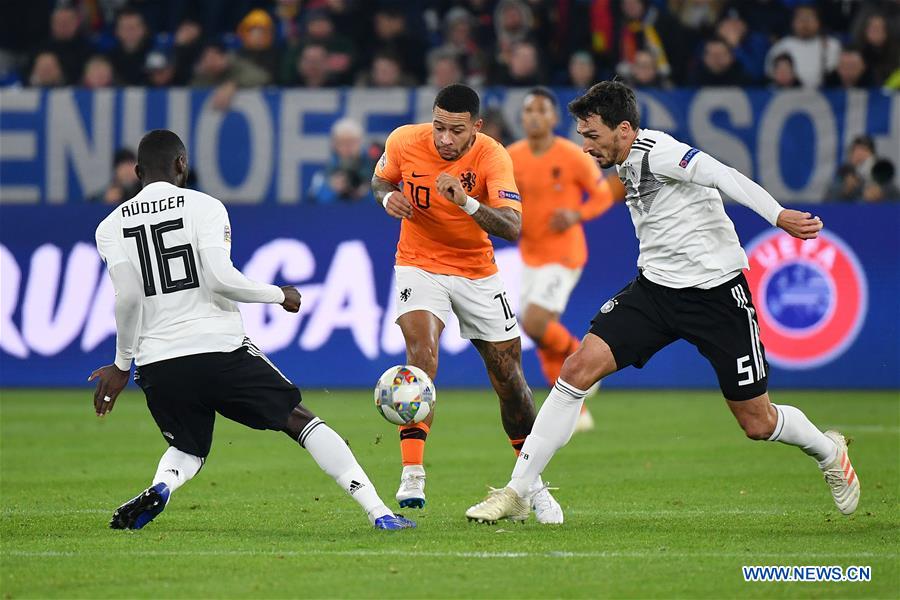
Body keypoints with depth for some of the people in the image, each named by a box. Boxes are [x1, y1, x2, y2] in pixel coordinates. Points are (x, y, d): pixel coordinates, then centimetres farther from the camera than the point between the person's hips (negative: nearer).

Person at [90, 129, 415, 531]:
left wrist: (122, 365, 7)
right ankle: (377, 510, 3)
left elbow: (127, 298, -3)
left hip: (157, 362, 2)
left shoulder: (111, 227, 8)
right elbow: (220, 279, -12)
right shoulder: (204, 207, 1)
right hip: (220, 348, -2)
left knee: (187, 450, 25)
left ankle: (158, 488, -11)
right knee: (300, 421, 11)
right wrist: (279, 295, 3)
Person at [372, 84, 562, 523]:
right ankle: (412, 477, -31)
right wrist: (388, 197, -14)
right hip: (420, 266, -1)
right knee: (422, 354, -27)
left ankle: (533, 484, 23)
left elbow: (512, 226, -31)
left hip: (478, 272, 1)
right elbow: (380, 179, 9)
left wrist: (467, 203, -46)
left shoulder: (491, 157, -20)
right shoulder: (405, 142, -14)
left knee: (509, 379, 4)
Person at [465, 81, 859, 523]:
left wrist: (779, 216, -45)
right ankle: (517, 494, -7)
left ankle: (828, 452, 37)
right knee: (578, 368, -10)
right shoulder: (628, 163, 7)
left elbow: (722, 176, -32)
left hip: (716, 293, -7)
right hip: (654, 287, 7)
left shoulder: (655, 152, -19)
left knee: (758, 424, 2)